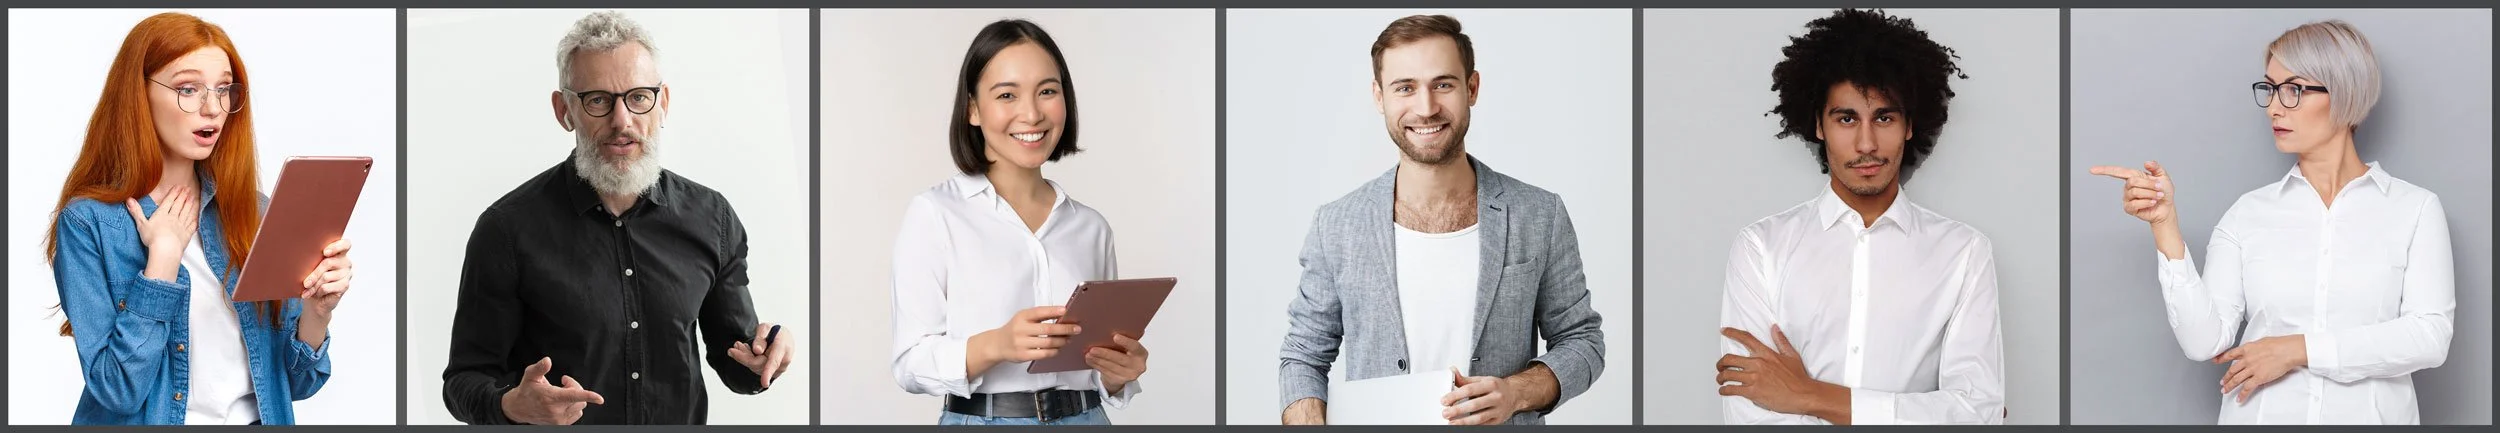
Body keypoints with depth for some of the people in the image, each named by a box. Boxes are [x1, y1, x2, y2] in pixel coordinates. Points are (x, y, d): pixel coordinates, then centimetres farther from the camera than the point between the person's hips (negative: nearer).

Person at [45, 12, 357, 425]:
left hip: (257, 419, 2)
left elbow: (294, 382, 7)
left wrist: (316, 313, -11)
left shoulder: (255, 211, 7)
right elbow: (118, 390, -12)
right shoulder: (88, 221, -3)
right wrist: (163, 253, -11)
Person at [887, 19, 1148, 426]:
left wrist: (1118, 372, -8)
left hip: (1084, 418, 3)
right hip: (981, 420, -3)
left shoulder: (1091, 227, 7)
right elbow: (911, 364, -10)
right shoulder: (934, 214, -5)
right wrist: (995, 345, -26)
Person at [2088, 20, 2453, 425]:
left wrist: (2298, 349, -15)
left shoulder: (2415, 208, -2)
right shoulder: (2249, 212, 2)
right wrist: (2165, 224, -15)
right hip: (2263, 415, 2)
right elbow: (2204, 340, -8)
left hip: (2369, 414, -1)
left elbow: (2430, 336, -12)